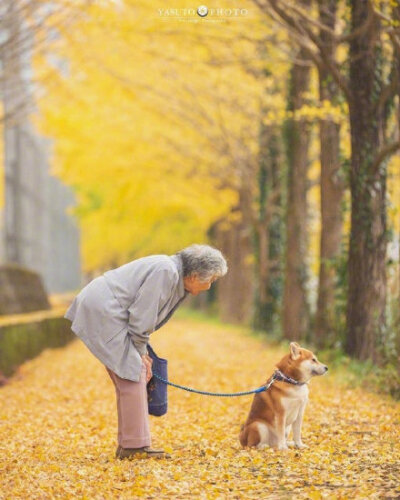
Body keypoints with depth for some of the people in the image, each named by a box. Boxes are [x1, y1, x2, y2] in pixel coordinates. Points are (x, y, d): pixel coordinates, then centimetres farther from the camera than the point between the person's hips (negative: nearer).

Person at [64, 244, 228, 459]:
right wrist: (140, 352, -9)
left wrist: (141, 351, 11)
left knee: (129, 377, 11)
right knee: (132, 374, -10)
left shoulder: (176, 278, 13)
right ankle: (134, 446, -7)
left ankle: (129, 445, 14)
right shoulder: (165, 271, -18)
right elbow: (141, 315, -19)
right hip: (102, 311, -11)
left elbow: (146, 317, 19)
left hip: (104, 312, 11)